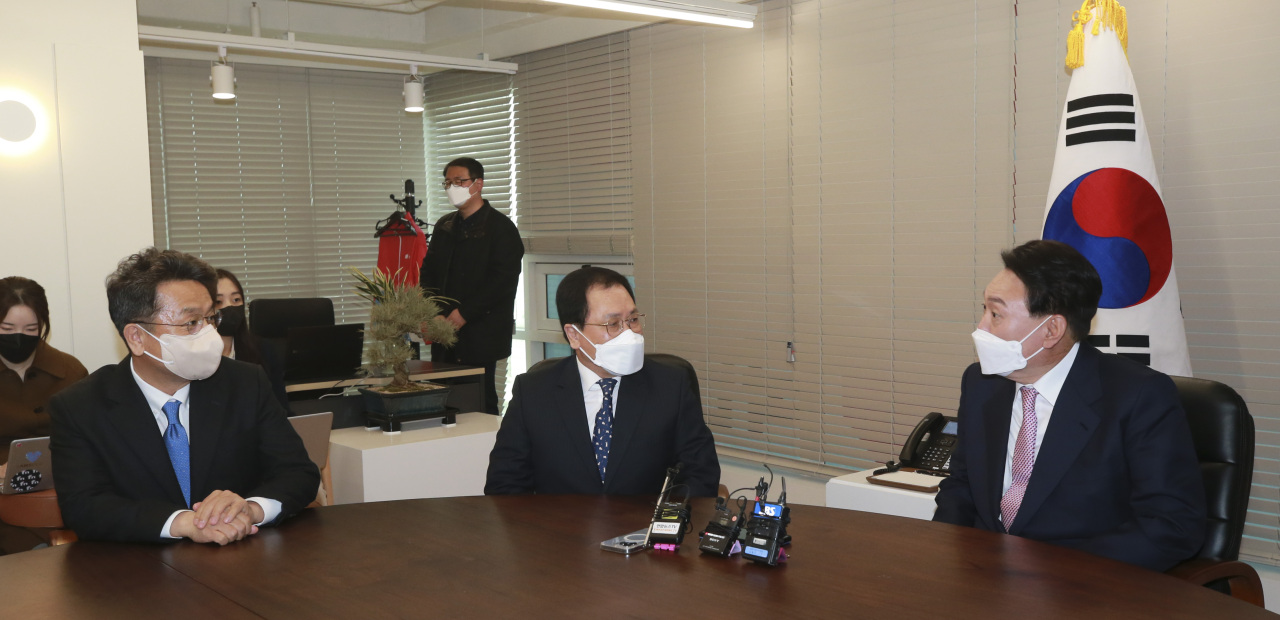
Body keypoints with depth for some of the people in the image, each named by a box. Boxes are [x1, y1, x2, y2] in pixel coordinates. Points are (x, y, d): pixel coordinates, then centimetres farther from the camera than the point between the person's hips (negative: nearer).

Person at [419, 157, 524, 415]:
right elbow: (428, 272, 17)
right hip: (445, 334, 6)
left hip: (480, 333, -6)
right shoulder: (444, 226, 18)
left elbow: (503, 279, -12)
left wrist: (464, 313, -15)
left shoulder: (499, 226, -3)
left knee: (481, 400, -5)